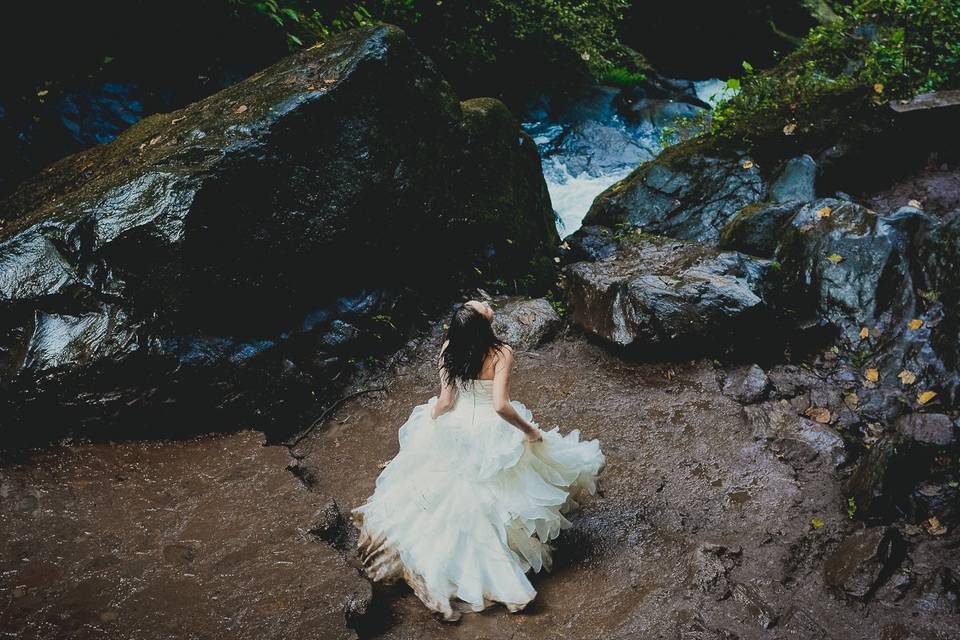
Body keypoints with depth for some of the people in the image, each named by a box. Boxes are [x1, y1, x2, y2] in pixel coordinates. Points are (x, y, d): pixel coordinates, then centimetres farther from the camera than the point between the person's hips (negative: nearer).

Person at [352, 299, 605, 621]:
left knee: (453, 491, 30)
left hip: (455, 428, 3)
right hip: (490, 433, -3)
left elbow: (445, 401, -12)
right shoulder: (501, 353, -27)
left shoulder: (449, 349, -17)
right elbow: (501, 405, -31)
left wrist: (428, 425, 8)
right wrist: (529, 430, -15)